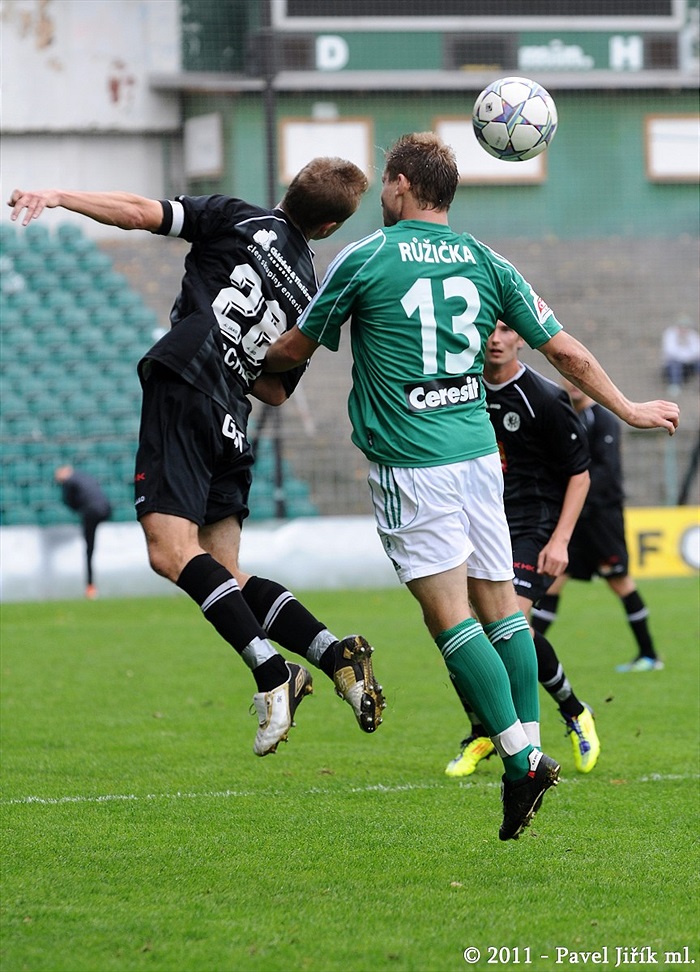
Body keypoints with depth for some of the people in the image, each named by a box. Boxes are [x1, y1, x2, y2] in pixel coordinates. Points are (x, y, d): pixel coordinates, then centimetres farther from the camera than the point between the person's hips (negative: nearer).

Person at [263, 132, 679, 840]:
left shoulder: (364, 261, -4)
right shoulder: (487, 264, 9)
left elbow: (295, 348, 8)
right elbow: (564, 349, 14)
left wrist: (255, 363, 30)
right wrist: (627, 409, 27)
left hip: (409, 463, -5)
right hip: (478, 453, 5)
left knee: (450, 616, -7)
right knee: (499, 602, 11)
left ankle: (521, 757, -15)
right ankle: (529, 747, 7)